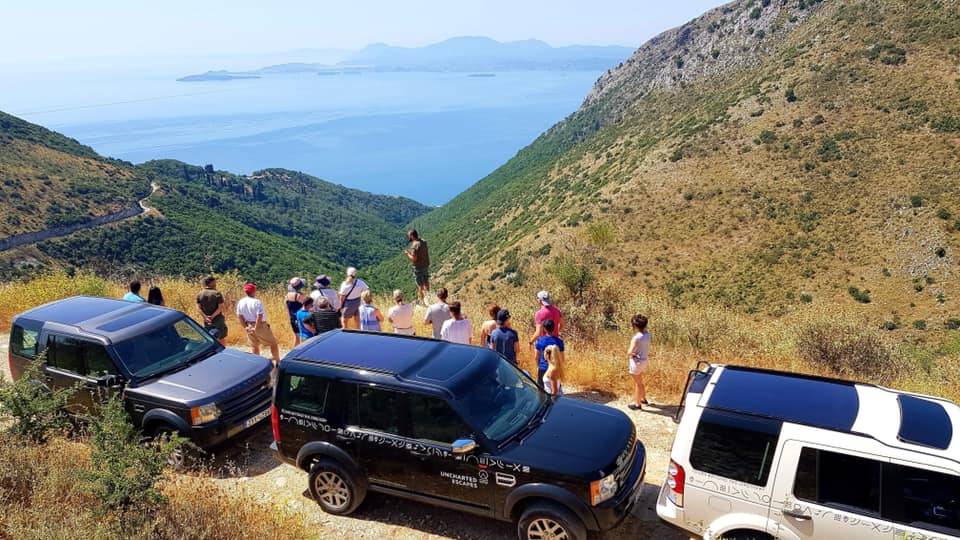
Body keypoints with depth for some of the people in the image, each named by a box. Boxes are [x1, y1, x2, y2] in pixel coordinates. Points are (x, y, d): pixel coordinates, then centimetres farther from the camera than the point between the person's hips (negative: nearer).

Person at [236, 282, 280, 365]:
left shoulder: (240, 302, -1)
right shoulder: (257, 302, -18)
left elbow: (239, 316, 3)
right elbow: (259, 316, -23)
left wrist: (245, 326, 7)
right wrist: (256, 328, -14)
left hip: (249, 327, 6)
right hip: (261, 326, -5)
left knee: (254, 346, 18)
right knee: (273, 343, 8)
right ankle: (277, 361, 11)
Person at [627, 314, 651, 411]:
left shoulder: (637, 337, -27)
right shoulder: (647, 334, -3)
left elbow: (630, 352, -27)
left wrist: (629, 352, -5)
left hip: (636, 361, -8)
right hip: (644, 360, 8)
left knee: (637, 383, 8)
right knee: (640, 381, 27)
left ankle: (638, 404, 21)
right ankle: (643, 399, 42)